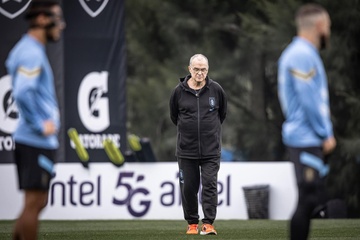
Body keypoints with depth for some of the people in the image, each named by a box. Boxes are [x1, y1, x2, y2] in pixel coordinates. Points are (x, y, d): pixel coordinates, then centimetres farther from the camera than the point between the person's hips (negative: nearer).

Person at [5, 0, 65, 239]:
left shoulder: (24, 49, 15)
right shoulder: (32, 53, -15)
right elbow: (22, 94, -26)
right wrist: (41, 125, -19)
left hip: (34, 140, 10)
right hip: (37, 141, -10)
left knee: (38, 202, 15)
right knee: (34, 203, -4)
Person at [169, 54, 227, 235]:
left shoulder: (216, 90, -1)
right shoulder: (179, 91, -3)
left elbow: (222, 114, 16)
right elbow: (174, 116, 14)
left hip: (211, 150, -1)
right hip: (186, 150, 1)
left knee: (210, 185, -8)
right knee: (188, 187, 4)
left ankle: (208, 224, -7)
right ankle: (192, 223, 17)